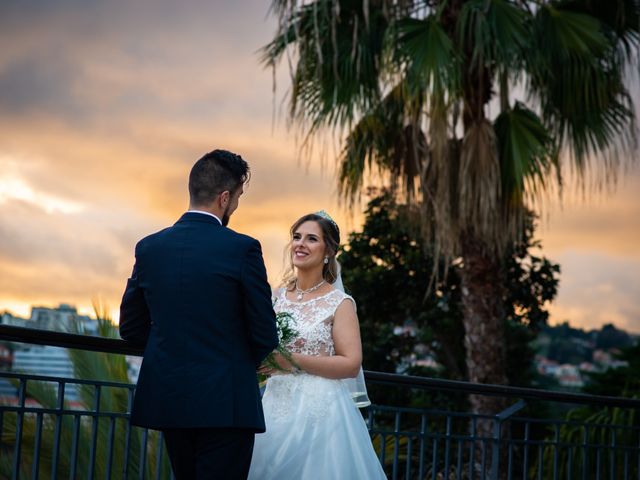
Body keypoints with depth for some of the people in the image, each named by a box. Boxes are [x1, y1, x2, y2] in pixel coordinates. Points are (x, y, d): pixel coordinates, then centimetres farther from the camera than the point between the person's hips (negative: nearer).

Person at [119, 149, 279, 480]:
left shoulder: (149, 248, 3)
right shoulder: (242, 248, -10)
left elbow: (131, 327, 9)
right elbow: (265, 334, -7)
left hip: (168, 400, 5)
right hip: (225, 403, -5)